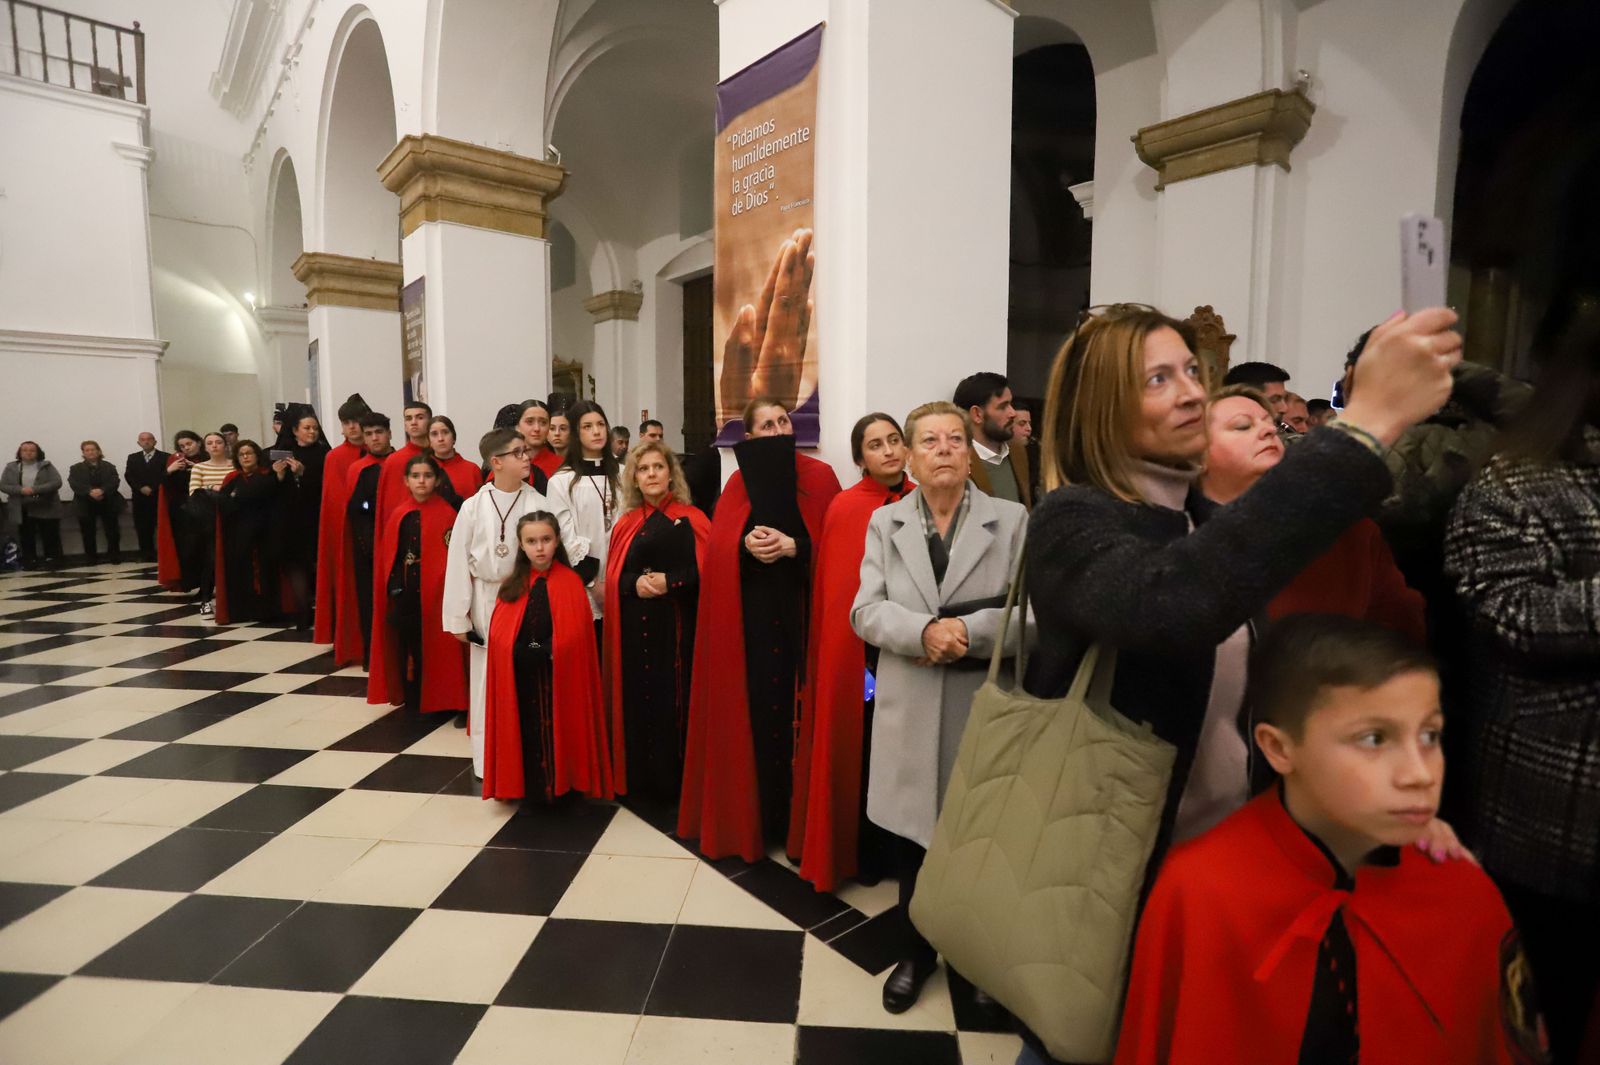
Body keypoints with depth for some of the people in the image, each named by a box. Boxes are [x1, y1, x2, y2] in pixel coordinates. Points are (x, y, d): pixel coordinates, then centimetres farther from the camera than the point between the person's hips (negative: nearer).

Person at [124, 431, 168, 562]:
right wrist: (141, 488, -10)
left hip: (159, 497, -3)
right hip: (140, 498, 3)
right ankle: (147, 554, 7)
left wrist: (152, 488, -13)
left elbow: (166, 476, -6)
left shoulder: (165, 457, 3)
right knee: (142, 526, 2)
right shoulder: (133, 457, 15)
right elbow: (128, 476, 5)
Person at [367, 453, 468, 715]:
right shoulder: (399, 514, 6)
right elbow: (390, 556, 8)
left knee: (435, 647, 2)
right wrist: (394, 588, 0)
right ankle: (412, 700, 24)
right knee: (407, 646, 11)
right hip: (405, 593, 4)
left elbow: (453, 558, -9)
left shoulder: (447, 514, -7)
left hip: (436, 592, -4)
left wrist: (449, 593, -14)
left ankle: (438, 700, 15)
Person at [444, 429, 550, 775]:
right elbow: (458, 562, -2)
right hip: (487, 602, 0)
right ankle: (488, 761, 25)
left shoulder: (538, 504, -5)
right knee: (487, 682, 10)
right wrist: (458, 617, -2)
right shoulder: (473, 507, -5)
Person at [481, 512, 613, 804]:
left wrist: (550, 651, -11)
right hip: (520, 680, 2)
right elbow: (498, 637, 1)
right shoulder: (511, 585, 4)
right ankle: (530, 791, 27)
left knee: (559, 732, 8)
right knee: (527, 733, 12)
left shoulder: (571, 582, -5)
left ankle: (562, 788, 24)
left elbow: (577, 637, -6)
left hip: (558, 678, -2)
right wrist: (525, 653, -10)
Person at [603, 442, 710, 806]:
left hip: (676, 627, -2)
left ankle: (673, 782, 14)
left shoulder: (692, 520, 2)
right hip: (635, 627, 3)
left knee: (673, 701, 0)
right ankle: (640, 779, 19)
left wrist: (670, 583, -17)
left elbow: (705, 571, -5)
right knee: (638, 699, 6)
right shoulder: (626, 524, 12)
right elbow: (615, 577, 8)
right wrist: (635, 584, -13)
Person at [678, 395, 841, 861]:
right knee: (754, 705, 2)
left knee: (794, 704, 0)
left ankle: (796, 816, 15)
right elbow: (716, 545, 1)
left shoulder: (819, 476, 3)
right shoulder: (738, 482, 10)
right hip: (749, 611, 2)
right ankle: (752, 814, 18)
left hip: (801, 608, -2)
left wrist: (792, 546, -18)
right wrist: (746, 545, -18)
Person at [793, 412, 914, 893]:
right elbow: (837, 590, -9)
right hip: (860, 647, -4)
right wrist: (857, 655, -12)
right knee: (861, 747, 7)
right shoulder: (845, 507, -8)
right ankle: (864, 852, 28)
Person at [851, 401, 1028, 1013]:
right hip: (911, 709, 2)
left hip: (985, 706, -1)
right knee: (914, 838, 14)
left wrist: (968, 631, -21)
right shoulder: (885, 522, 7)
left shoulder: (1013, 520, 0)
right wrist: (924, 632, -19)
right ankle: (915, 951, 36)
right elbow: (865, 611, -3)